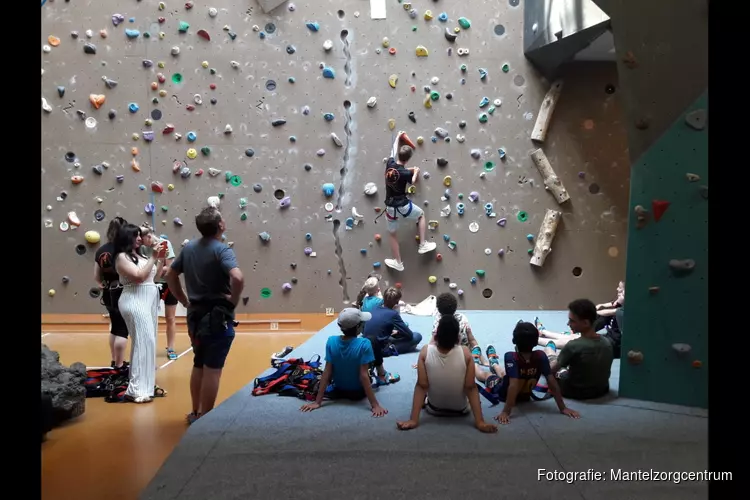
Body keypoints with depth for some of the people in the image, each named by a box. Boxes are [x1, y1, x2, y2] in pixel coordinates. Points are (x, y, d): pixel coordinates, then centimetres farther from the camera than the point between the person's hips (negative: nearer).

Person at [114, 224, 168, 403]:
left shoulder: (138, 255, 15)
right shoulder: (122, 257, -8)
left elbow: (155, 274, 19)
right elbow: (139, 275, -20)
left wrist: (161, 258, 7)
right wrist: (153, 257, -15)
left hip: (149, 300, 9)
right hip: (135, 302, -9)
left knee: (148, 342, 12)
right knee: (143, 342, -11)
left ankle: (148, 384, 21)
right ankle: (136, 390, -7)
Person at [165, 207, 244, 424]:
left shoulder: (188, 248, 6)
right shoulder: (222, 250, -17)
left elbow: (171, 275, 15)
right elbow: (238, 278, -33)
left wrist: (184, 301, 16)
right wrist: (233, 301, -17)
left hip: (196, 315, 7)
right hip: (218, 317, -7)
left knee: (199, 366, 19)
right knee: (212, 369, 2)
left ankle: (195, 413, 30)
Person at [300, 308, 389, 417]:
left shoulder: (331, 341, -20)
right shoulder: (364, 344, -30)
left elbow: (327, 372, -19)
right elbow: (363, 375, -30)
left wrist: (317, 402, -14)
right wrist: (375, 405, -27)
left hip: (338, 391, 3)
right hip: (359, 392, -3)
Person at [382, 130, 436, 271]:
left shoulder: (389, 164, -7)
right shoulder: (406, 173, -19)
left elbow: (393, 151, 15)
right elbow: (413, 182, 4)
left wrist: (398, 136, 30)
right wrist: (416, 171, 19)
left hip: (390, 208, 4)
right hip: (403, 206, -4)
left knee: (392, 234, 19)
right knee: (421, 215, 26)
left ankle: (398, 263, 27)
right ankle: (423, 245, 23)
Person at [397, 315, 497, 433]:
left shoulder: (425, 352, -25)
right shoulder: (465, 352, -25)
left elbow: (421, 386, -23)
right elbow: (471, 388, -23)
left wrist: (413, 420, -19)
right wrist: (480, 422, -18)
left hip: (433, 409, 0)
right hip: (461, 410, 0)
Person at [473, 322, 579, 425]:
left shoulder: (511, 357, -39)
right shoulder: (541, 356, -28)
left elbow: (513, 385, -45)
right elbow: (552, 382, -29)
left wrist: (506, 412, -46)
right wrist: (563, 408, -23)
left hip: (503, 394, -3)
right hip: (525, 397, 3)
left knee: (482, 374, 29)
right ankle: (494, 364, 68)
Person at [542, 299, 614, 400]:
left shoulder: (573, 346, -30)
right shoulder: (608, 341, -13)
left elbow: (552, 370, -14)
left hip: (575, 392, -5)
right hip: (602, 390, 5)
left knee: (548, 349, 13)